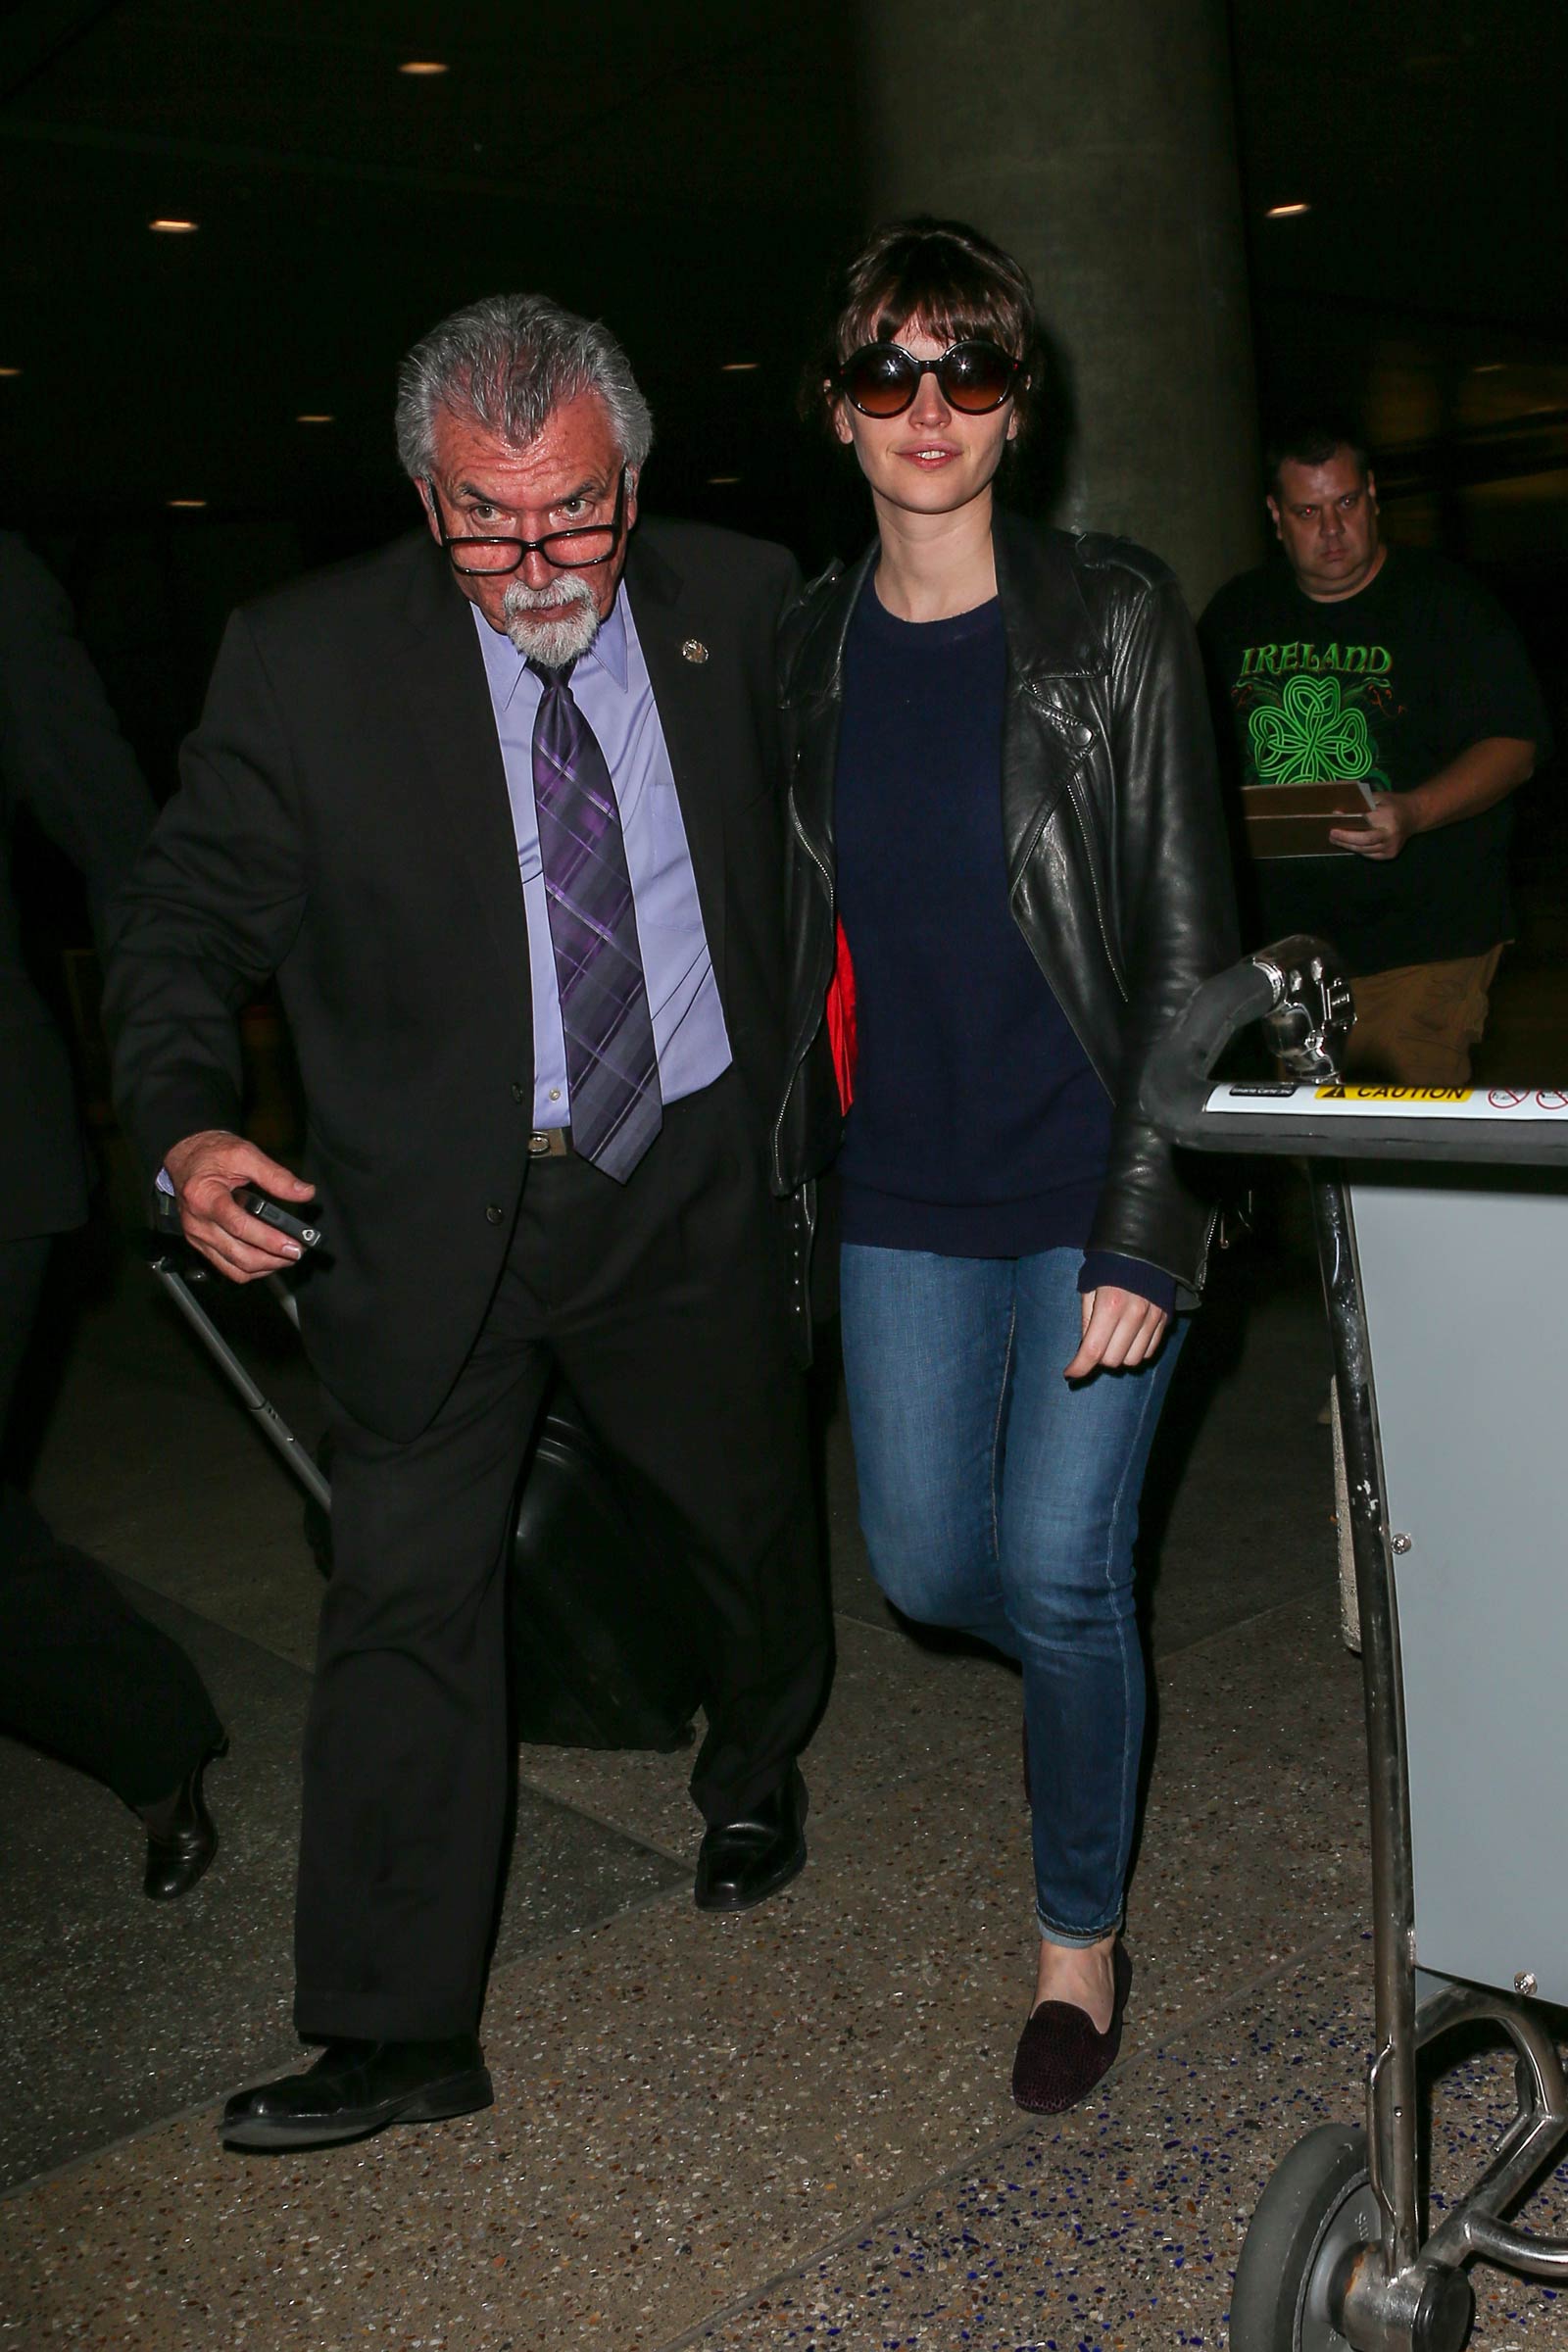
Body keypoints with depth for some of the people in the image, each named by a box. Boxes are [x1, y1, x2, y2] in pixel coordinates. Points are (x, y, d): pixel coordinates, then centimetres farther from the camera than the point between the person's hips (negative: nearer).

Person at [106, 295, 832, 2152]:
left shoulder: (739, 605, -2)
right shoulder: (307, 659, -9)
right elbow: (187, 917, -5)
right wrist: (186, 1119, -22)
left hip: (690, 1181, 2)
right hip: (439, 1212, -2)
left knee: (745, 1529, 20)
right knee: (404, 1602, 0)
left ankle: (753, 1774, 52)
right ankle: (397, 2033, 17)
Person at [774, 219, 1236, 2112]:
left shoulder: (1116, 622, -7)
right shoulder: (812, 650, 5)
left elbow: (1183, 946, -9)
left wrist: (1147, 1236, -15)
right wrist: (791, 1162, 12)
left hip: (1092, 1188, -4)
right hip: (905, 1195, 4)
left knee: (1060, 1571, -1)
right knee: (928, 1567, 8)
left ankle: (1082, 1932, 25)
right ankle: (1097, 1671, 44)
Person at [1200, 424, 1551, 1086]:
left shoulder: (1442, 600, 0)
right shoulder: (1237, 613, 12)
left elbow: (1515, 745, -5)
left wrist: (1413, 814, -23)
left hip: (1424, 938, -4)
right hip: (1284, 933, 4)